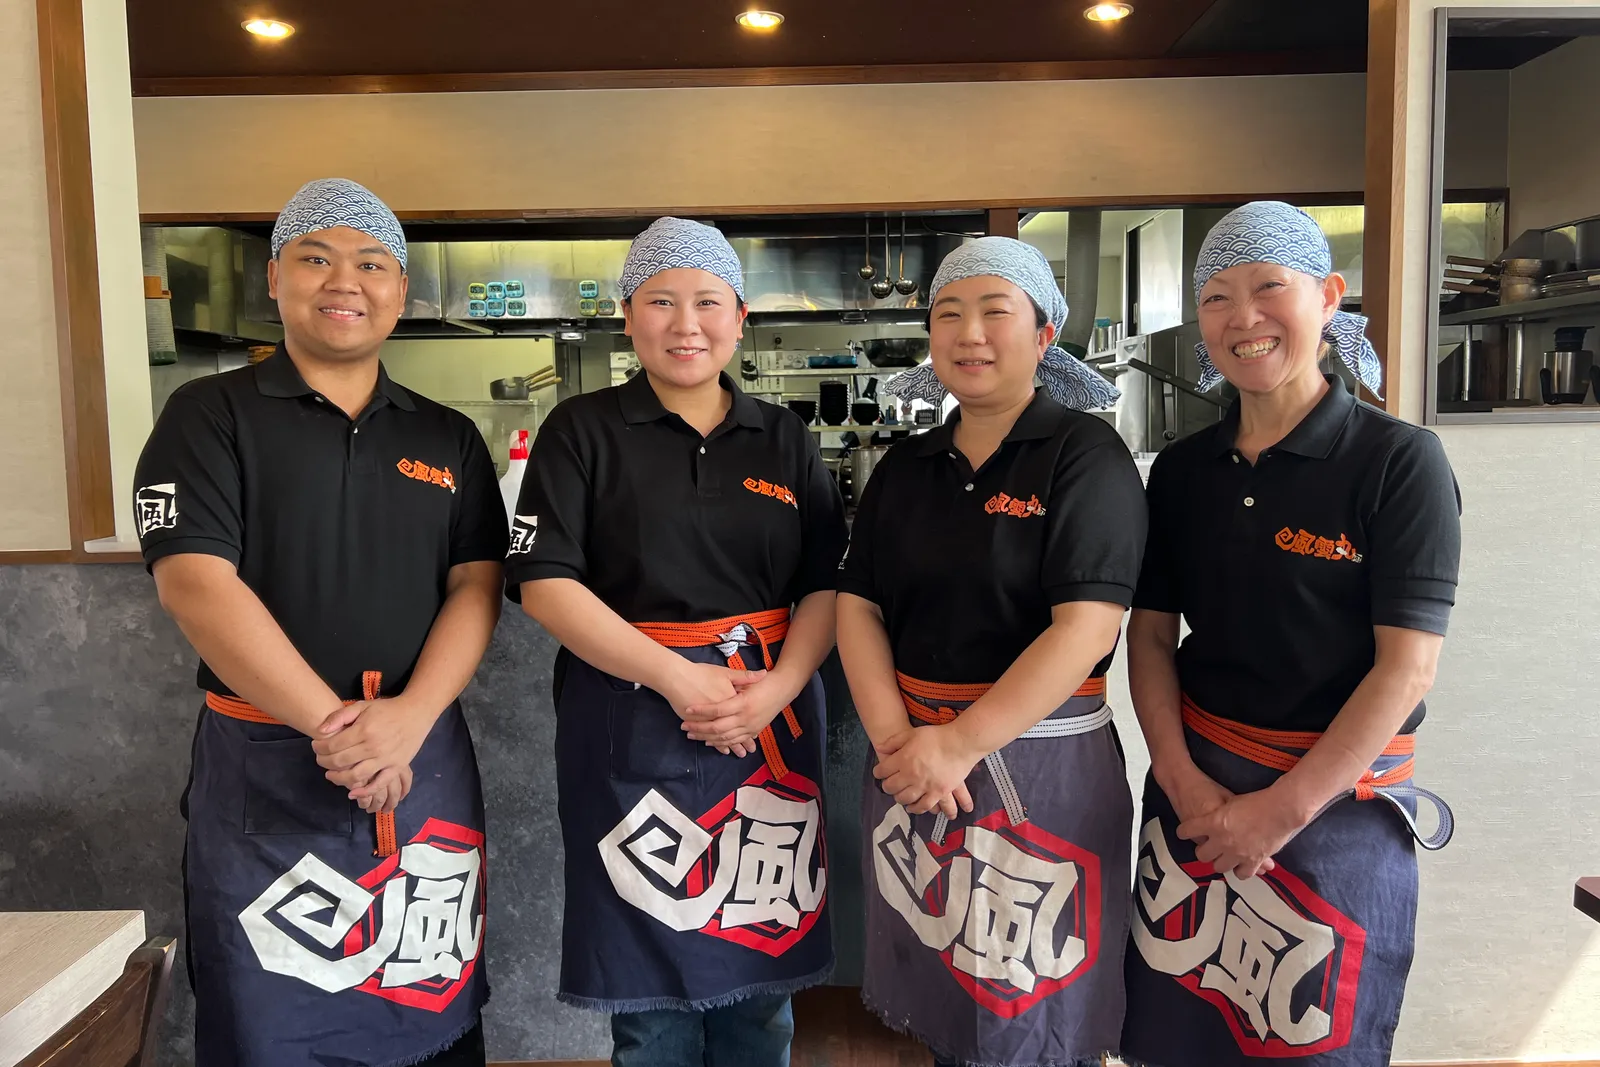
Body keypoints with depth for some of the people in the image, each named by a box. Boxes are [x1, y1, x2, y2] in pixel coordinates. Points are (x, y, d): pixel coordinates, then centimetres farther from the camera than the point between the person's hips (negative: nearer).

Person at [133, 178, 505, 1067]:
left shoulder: (449, 439, 9)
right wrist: (332, 724, -18)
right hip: (265, 770, -2)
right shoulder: (211, 416, -1)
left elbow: (477, 588, 1)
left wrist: (409, 716, -16)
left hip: (426, 762, 3)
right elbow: (195, 584, -12)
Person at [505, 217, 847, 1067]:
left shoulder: (785, 439, 9)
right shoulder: (582, 431, 0)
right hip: (633, 725, -2)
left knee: (760, 973, 14)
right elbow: (544, 582, -8)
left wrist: (778, 687, -12)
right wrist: (674, 677, -17)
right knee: (650, 985, 9)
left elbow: (827, 584, 6)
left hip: (770, 722, 3)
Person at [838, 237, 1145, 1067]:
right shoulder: (905, 468, 9)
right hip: (913, 762, 5)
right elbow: (857, 606, 4)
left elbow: (1087, 626, -18)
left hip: (1041, 766, -4)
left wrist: (961, 744, -19)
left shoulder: (1086, 454, -8)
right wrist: (895, 739, -11)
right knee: (936, 994, 19)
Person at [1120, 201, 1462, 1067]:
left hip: (1338, 796, -3)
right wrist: (1184, 783, -8)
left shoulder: (1398, 461, -10)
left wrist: (1283, 809, -15)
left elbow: (1407, 665, -13)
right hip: (1194, 782, 4)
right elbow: (1151, 634, 5)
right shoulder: (1183, 470, 3)